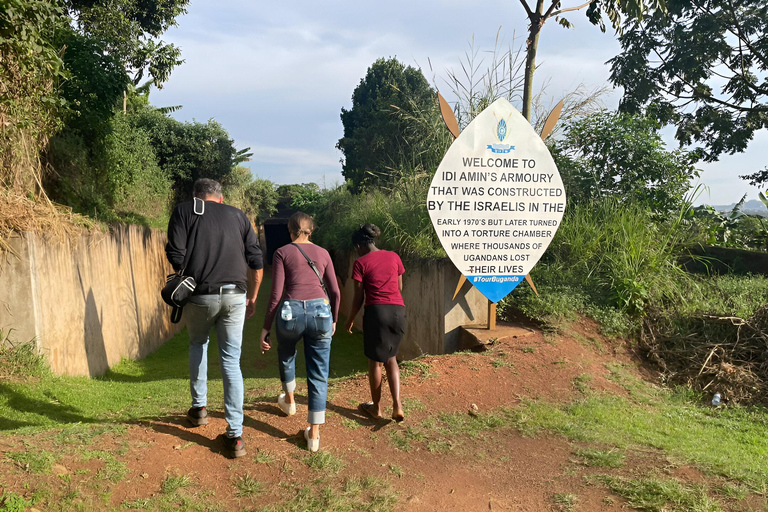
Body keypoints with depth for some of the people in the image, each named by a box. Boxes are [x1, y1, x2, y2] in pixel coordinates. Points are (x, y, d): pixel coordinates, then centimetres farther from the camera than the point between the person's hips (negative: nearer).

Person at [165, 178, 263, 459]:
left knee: (197, 344, 28)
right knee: (231, 362, 7)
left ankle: (199, 407, 33)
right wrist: (252, 298, 18)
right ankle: (235, 436, 6)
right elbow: (256, 261, 9)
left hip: (200, 296, -1)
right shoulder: (238, 215, 14)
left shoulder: (184, 211, 7)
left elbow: (175, 254, -5)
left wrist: (189, 278, 14)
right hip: (235, 296, 1)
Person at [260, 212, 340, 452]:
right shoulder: (323, 253, 12)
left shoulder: (282, 252, 4)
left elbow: (276, 294, -3)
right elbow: (335, 292, 9)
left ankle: (289, 400, 51)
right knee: (318, 375, 9)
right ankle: (314, 434, 11)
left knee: (286, 355, 32)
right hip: (320, 311, 1)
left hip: (291, 312, -1)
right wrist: (333, 319, 24)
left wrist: (265, 328, 2)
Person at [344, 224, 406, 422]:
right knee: (391, 358, 19)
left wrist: (350, 319, 12)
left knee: (375, 361, 13)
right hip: (398, 311, 4)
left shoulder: (361, 263, -3)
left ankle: (376, 407, 25)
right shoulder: (394, 257, 8)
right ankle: (397, 405, 8)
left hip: (376, 311, -4)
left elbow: (358, 297, -1)